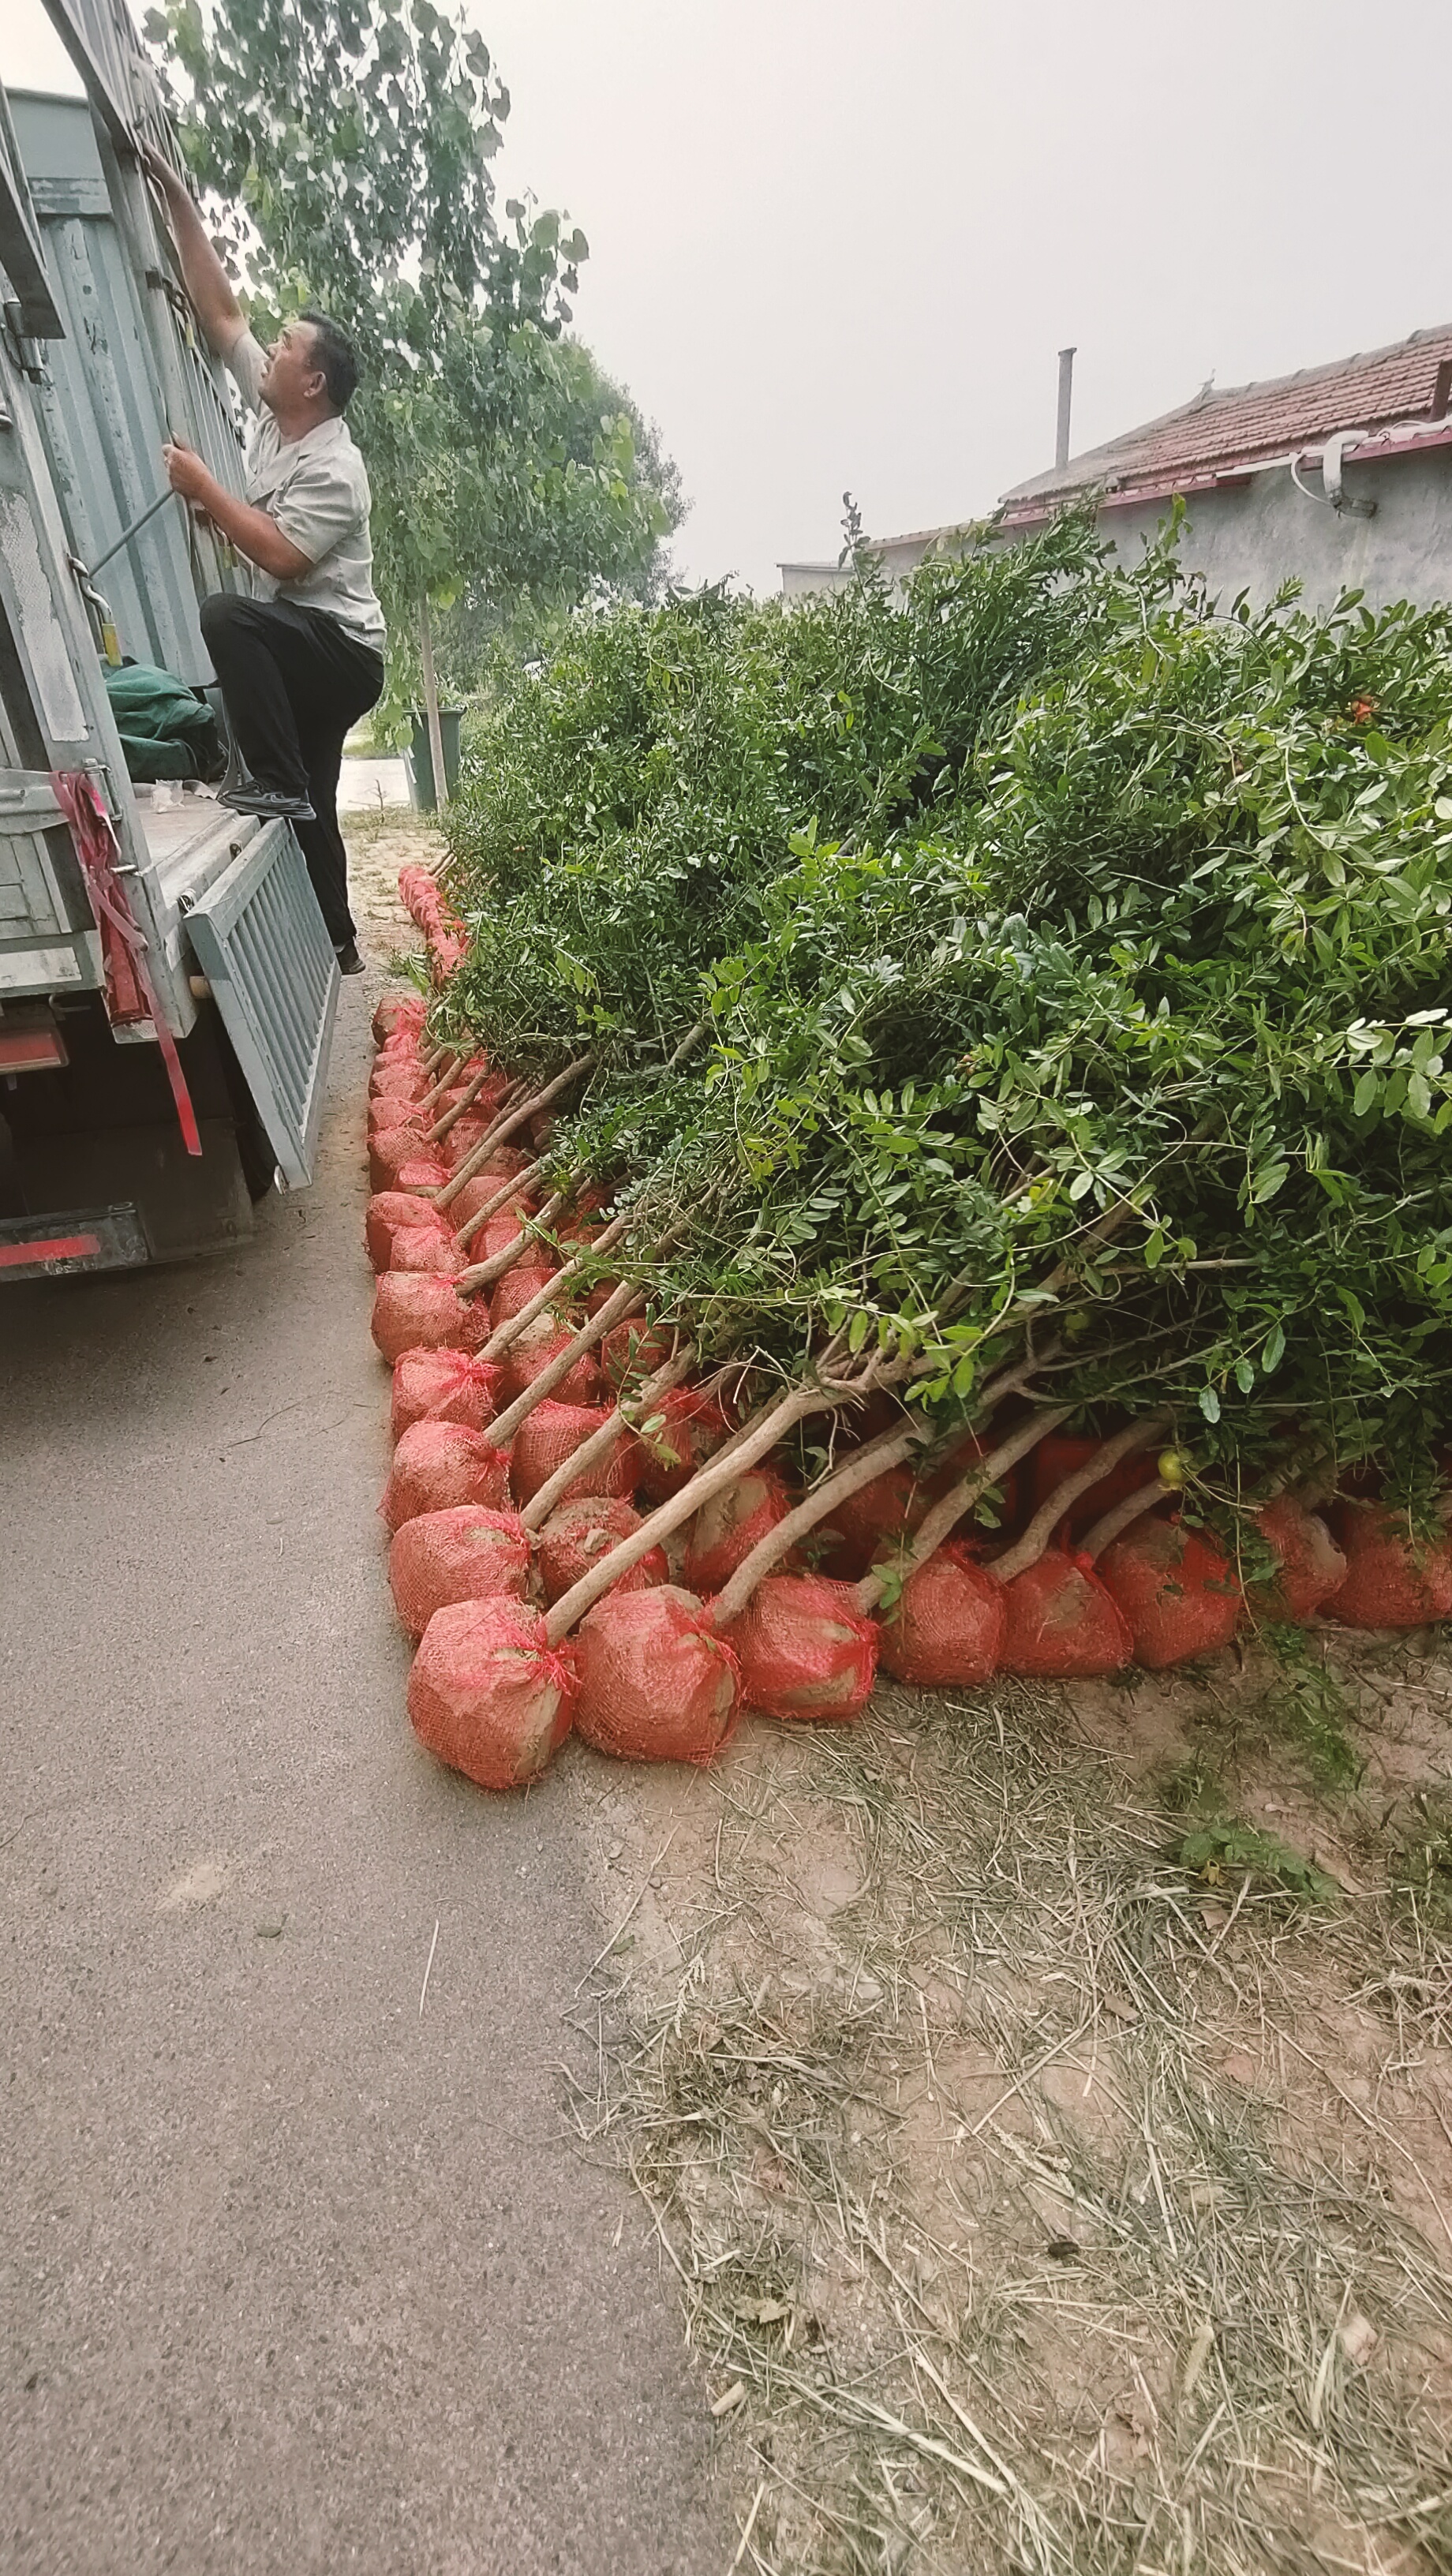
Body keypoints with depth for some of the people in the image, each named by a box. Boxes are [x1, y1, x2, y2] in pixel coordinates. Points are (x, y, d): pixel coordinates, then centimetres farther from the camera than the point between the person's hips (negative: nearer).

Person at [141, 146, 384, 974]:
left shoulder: (335, 470, -15)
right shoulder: (270, 411, 11)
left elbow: (282, 557, -23)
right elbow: (220, 308, 17)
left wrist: (204, 488, -14)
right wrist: (178, 198, 13)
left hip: (343, 649, -8)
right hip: (309, 651, 8)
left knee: (226, 616, -31)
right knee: (309, 806, 9)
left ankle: (276, 779, -26)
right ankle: (336, 944, 18)